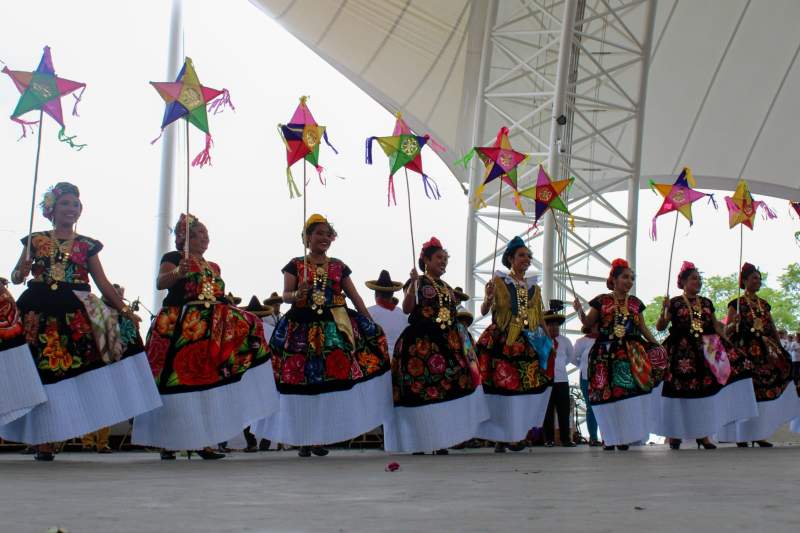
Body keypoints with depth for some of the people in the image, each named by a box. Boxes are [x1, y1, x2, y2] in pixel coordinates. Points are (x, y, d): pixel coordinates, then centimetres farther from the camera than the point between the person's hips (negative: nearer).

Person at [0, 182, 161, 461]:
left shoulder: (87, 246, 14)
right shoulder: (35, 240, 13)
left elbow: (103, 283, 10)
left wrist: (124, 309, 1)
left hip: (75, 313, 1)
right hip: (40, 312, 0)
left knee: (83, 371, -12)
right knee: (43, 372, -4)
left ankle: (89, 429, -6)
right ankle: (44, 438, 3)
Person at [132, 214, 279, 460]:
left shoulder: (213, 267, 22)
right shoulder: (174, 257, 2)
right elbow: (160, 282, -14)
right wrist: (178, 273, -33)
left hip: (211, 329, 6)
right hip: (180, 328, -6)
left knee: (206, 384, 2)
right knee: (178, 384, -6)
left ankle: (201, 441, 6)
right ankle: (167, 443, 3)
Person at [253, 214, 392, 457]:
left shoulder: (338, 266, 12)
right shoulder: (295, 265, 6)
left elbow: (355, 297, 12)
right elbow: (285, 295, 1)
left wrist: (371, 325, 8)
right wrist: (298, 295, -22)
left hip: (334, 328, 2)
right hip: (302, 328, -2)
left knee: (330, 380, -4)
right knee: (302, 381, -5)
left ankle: (321, 437, 6)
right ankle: (303, 439, 5)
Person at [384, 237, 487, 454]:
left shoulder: (447, 288, 20)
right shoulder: (418, 282, -1)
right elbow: (407, 309, -15)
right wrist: (412, 284, -23)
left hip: (446, 345, 7)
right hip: (420, 344, -7)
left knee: (445, 389, 4)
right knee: (421, 390, -9)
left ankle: (441, 443, 11)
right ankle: (418, 444, -2)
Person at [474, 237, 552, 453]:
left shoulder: (534, 287, 15)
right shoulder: (499, 280, 2)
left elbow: (540, 319, 19)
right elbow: (484, 312, -5)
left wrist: (547, 343, 13)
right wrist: (488, 298, -24)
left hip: (528, 344, 4)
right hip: (501, 342, -4)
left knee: (524, 389, 1)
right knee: (501, 388, -8)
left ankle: (515, 435, 12)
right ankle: (499, 437, 0)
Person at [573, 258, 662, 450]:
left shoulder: (635, 302, 14)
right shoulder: (601, 301, 3)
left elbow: (643, 328, 18)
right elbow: (588, 323, 3)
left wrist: (656, 345, 7)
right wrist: (580, 311, -15)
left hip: (631, 355, 3)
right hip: (607, 355, -3)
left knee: (631, 393, -7)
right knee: (608, 396, -4)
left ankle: (625, 436, 3)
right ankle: (610, 437, 6)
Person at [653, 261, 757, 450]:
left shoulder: (706, 303, 15)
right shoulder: (675, 303, 0)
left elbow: (716, 325, 17)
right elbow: (660, 327, -4)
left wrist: (728, 343, 6)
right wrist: (664, 310, -21)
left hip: (705, 350, 4)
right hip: (682, 352, -4)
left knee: (705, 390, -1)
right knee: (680, 389, -5)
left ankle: (702, 433, 6)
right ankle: (674, 434, 6)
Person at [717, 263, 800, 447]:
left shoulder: (764, 304, 16)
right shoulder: (736, 304, 0)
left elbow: (773, 330, 18)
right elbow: (727, 331, -5)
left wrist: (780, 350, 10)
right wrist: (734, 323, -25)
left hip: (765, 352, 6)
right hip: (744, 351, -6)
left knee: (764, 391, 2)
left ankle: (759, 435, 8)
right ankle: (741, 436, -2)